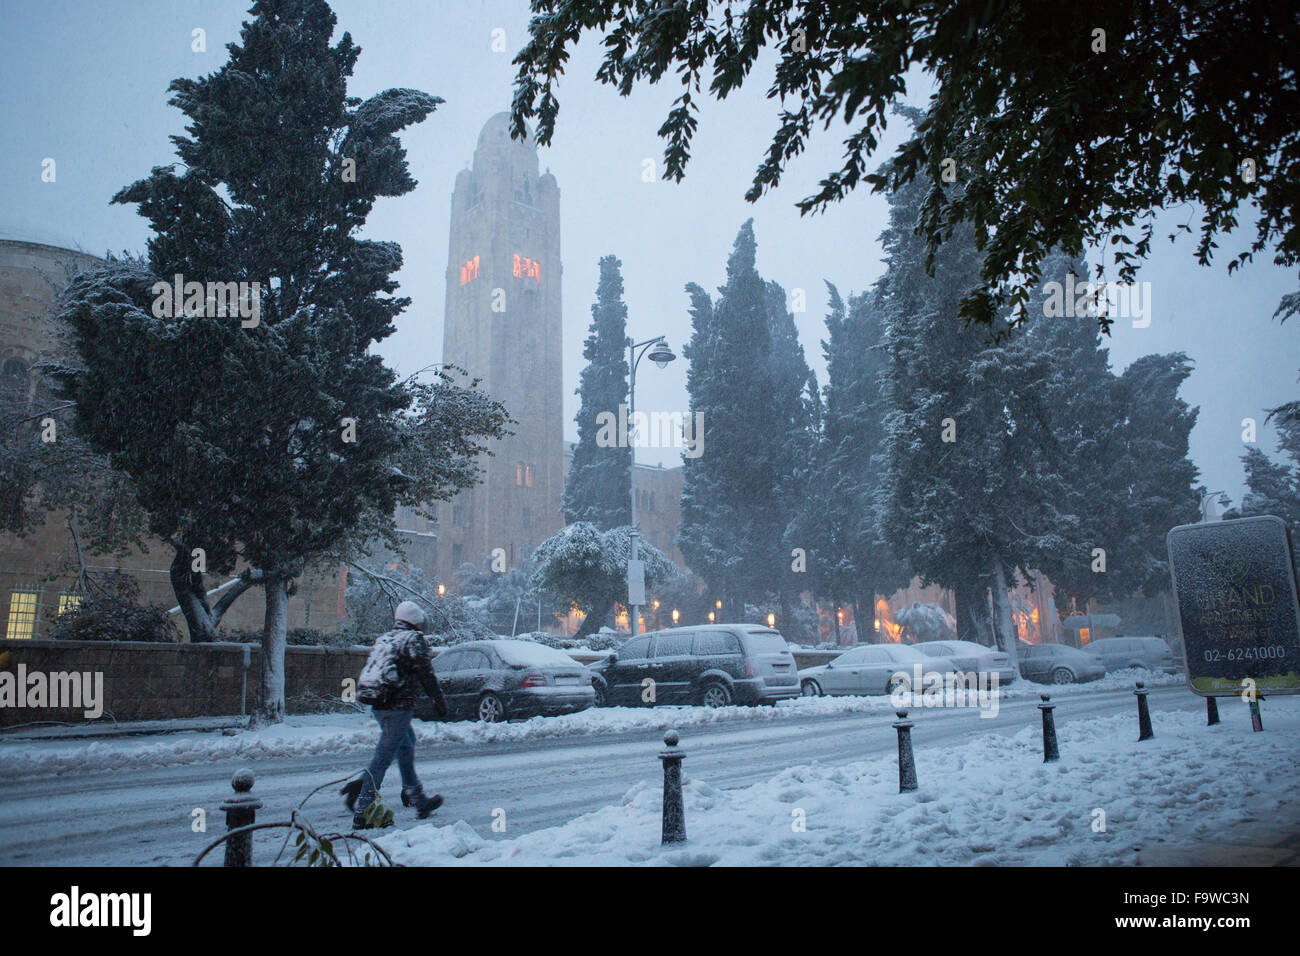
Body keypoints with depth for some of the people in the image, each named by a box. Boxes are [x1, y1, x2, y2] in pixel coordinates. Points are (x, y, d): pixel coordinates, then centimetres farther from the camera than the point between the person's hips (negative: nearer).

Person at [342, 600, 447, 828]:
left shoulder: (383, 639, 15)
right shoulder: (414, 640, -8)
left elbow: (368, 670, 19)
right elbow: (427, 676, -10)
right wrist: (440, 704, -3)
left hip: (378, 706, 9)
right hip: (398, 707, -9)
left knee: (407, 745, 21)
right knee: (383, 757, -5)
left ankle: (418, 800, 27)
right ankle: (361, 812, -3)